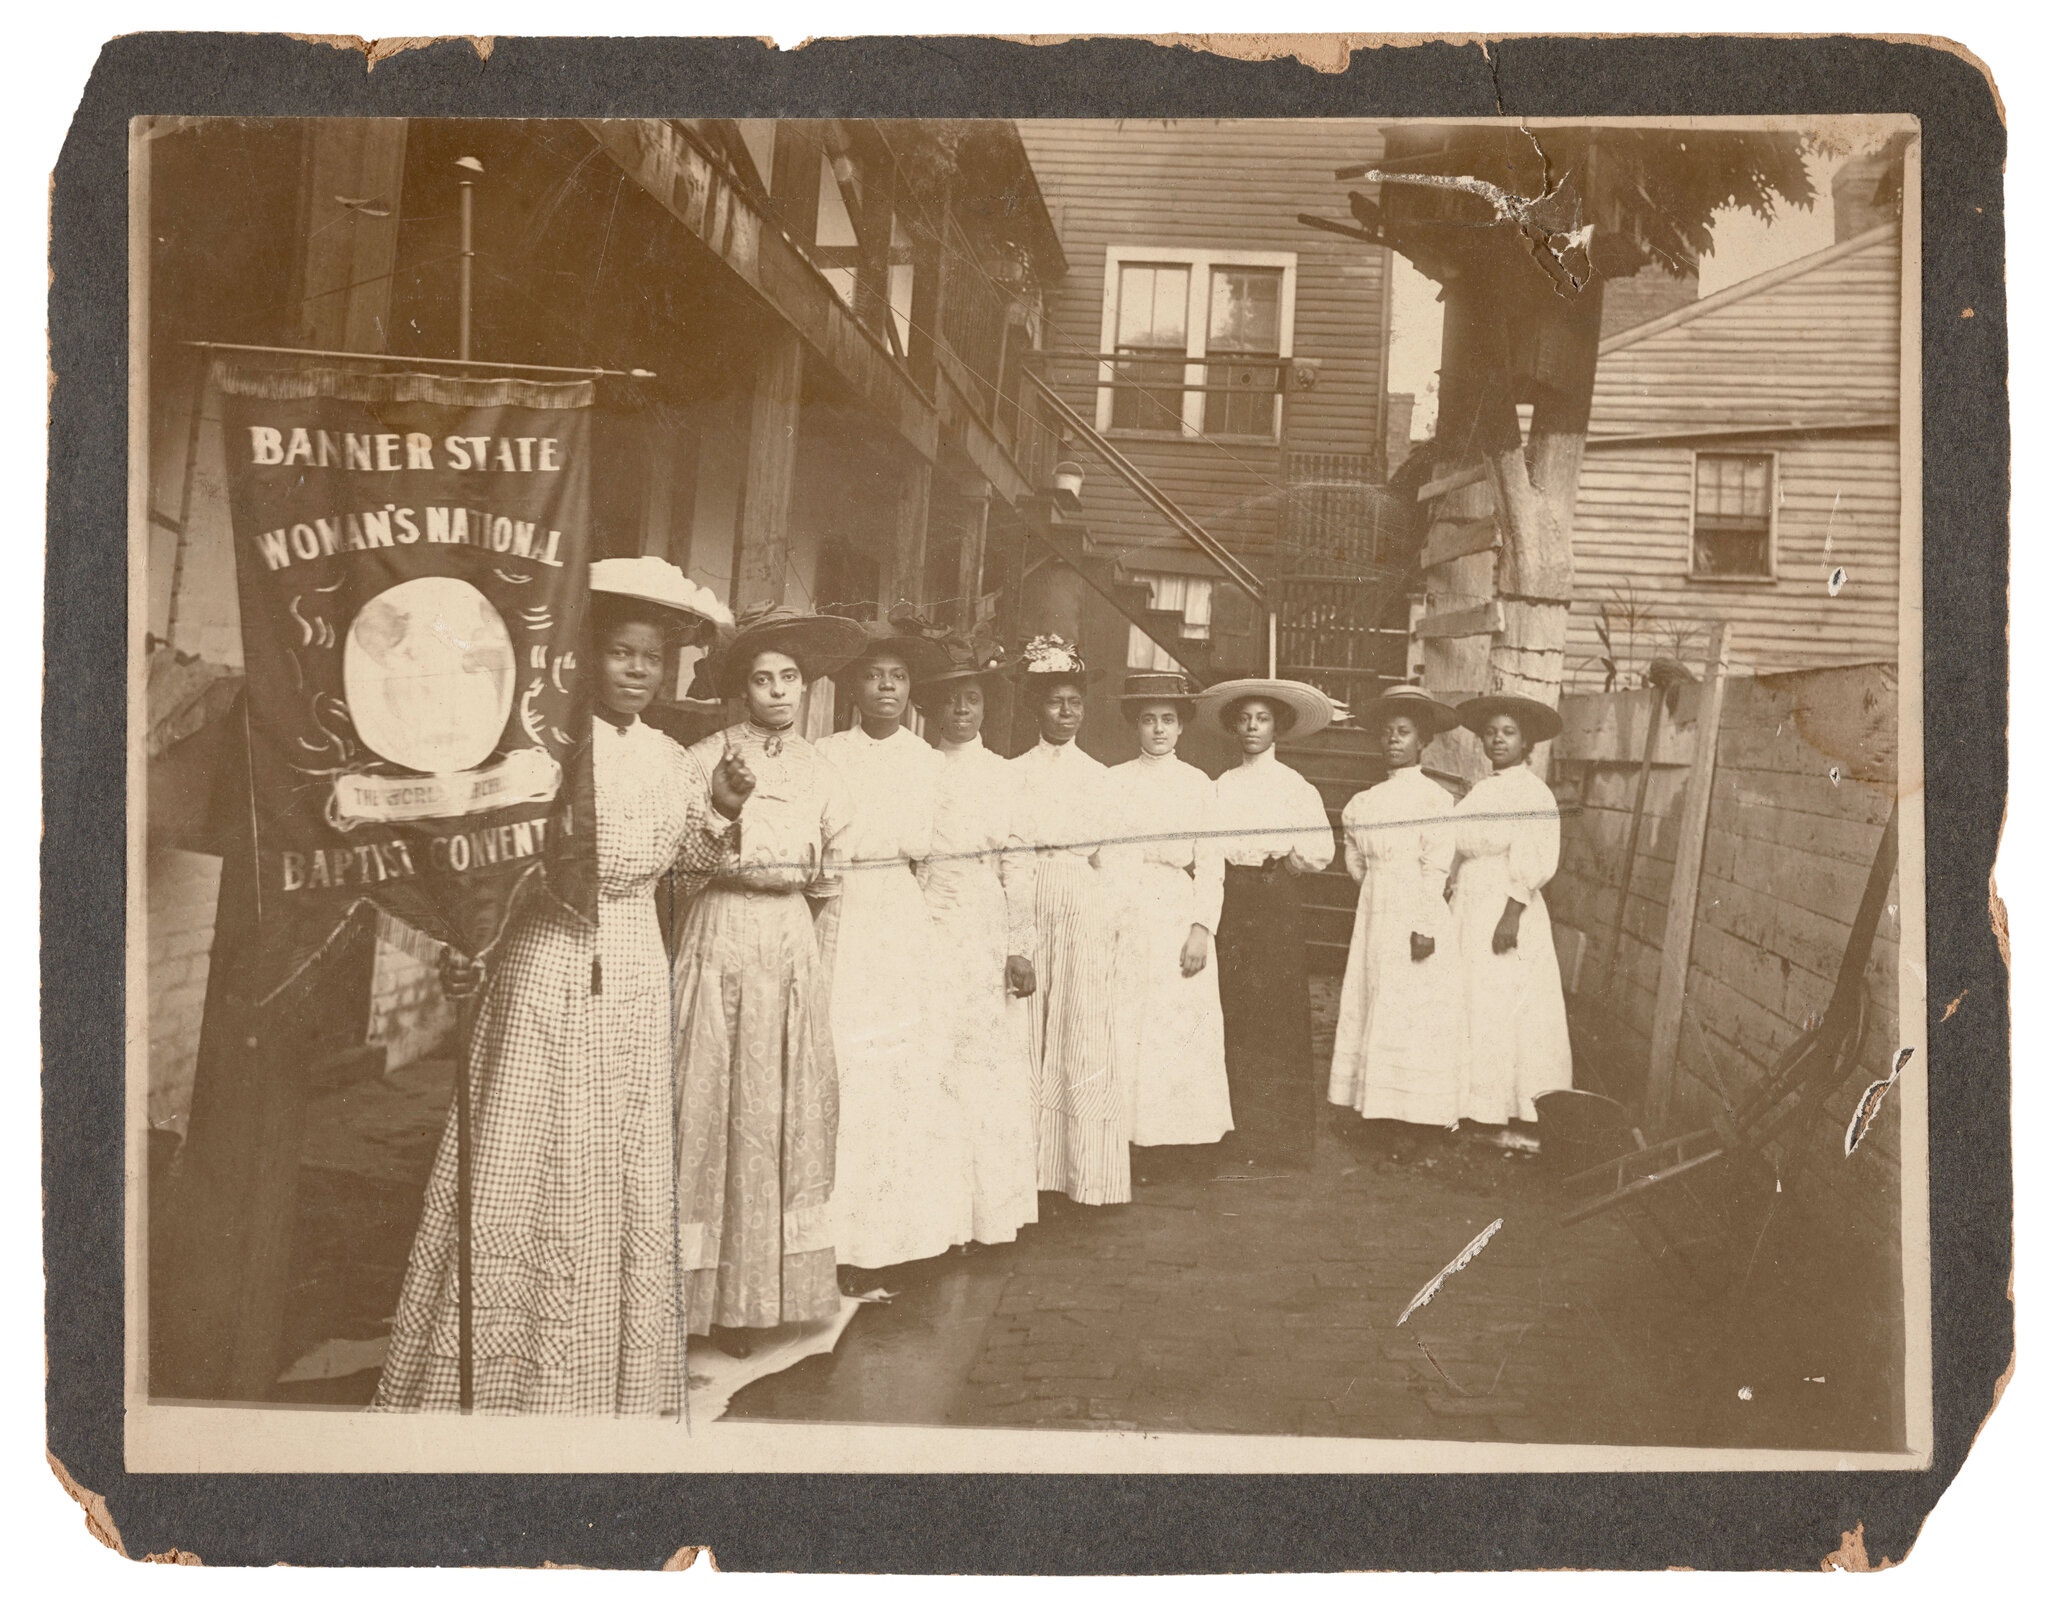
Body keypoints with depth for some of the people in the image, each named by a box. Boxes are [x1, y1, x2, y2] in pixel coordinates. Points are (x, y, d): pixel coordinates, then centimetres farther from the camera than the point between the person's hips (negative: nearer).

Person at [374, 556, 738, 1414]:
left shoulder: (672, 760, 9)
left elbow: (691, 855, 21)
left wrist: (722, 807, 3)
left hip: (631, 980, 5)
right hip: (541, 966, -5)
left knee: (619, 1174, 10)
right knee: (518, 1168, -2)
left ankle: (606, 1380, 23)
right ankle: (482, 1373, 10)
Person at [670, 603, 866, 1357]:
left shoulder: (818, 770, 11)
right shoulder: (707, 759, -4)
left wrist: (822, 961, 13)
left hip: (794, 944, 5)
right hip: (722, 940, -5)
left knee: (789, 1111, 6)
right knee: (720, 1109, -2)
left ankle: (768, 1285, 16)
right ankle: (712, 1289, 7)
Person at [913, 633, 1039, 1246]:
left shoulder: (1003, 774, 7)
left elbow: (1018, 863, 4)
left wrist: (1021, 948, -1)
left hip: (988, 932, 1)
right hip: (930, 934, 0)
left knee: (991, 1066, 1)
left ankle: (990, 1207, 12)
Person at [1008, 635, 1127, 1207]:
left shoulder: (1097, 775, 13)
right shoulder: (1015, 772, 8)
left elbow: (1105, 853, 10)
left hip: (1086, 912, 1)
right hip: (1031, 911, -1)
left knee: (1085, 1036, -3)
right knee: (1029, 1036, -3)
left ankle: (1086, 1172, 2)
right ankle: (1032, 1166, 4)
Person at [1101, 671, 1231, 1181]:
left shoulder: (1199, 785, 9)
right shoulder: (1114, 782, 7)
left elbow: (1211, 864, 4)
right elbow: (1102, 857, 1)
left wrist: (1202, 928, -7)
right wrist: (1105, 924, -10)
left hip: (1182, 921, 1)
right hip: (1128, 923, -1)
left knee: (1183, 1029, -2)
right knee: (1128, 1029, -3)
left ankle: (1184, 1148, 5)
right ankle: (1135, 1147, 1)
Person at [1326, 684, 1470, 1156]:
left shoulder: (1434, 799, -6)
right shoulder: (1366, 801, 10)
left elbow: (1436, 868, -12)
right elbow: (1356, 863, 16)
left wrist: (1424, 927, -17)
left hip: (1416, 918, -6)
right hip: (1374, 916, 6)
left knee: (1412, 1014, -5)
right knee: (1371, 1007, 5)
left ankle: (1415, 1124, 0)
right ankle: (1382, 1116, 10)